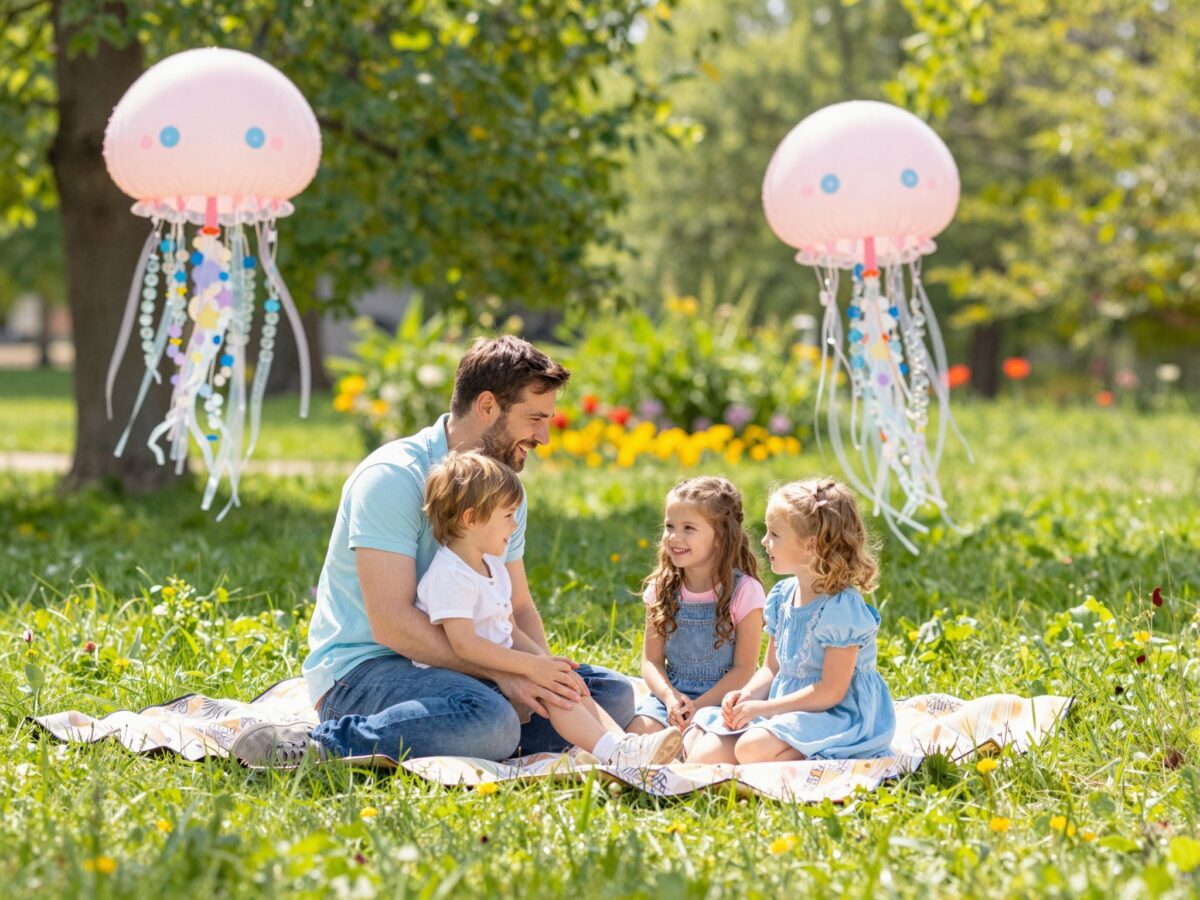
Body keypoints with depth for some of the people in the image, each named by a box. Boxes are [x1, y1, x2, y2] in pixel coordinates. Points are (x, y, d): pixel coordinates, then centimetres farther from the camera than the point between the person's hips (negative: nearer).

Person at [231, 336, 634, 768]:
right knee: (491, 720, -38)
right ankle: (316, 745, -24)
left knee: (613, 694, -3)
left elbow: (518, 608, 11)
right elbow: (391, 622, -24)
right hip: (361, 667, -8)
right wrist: (499, 673, -27)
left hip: (446, 664, 8)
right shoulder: (394, 476, -17)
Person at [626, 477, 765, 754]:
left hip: (723, 698, -4)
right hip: (672, 693, 4)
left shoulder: (744, 591, -8)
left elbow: (744, 669, -8)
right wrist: (670, 697, -16)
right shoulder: (662, 589, 5)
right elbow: (651, 660, 5)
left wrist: (698, 707, -18)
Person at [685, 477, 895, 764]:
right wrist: (748, 694, -4)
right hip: (786, 711, 7)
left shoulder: (842, 608, -17)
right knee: (706, 754, -14)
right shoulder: (782, 597, 9)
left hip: (835, 718, -7)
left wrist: (764, 708, -19)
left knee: (753, 749, -32)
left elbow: (832, 691, -20)